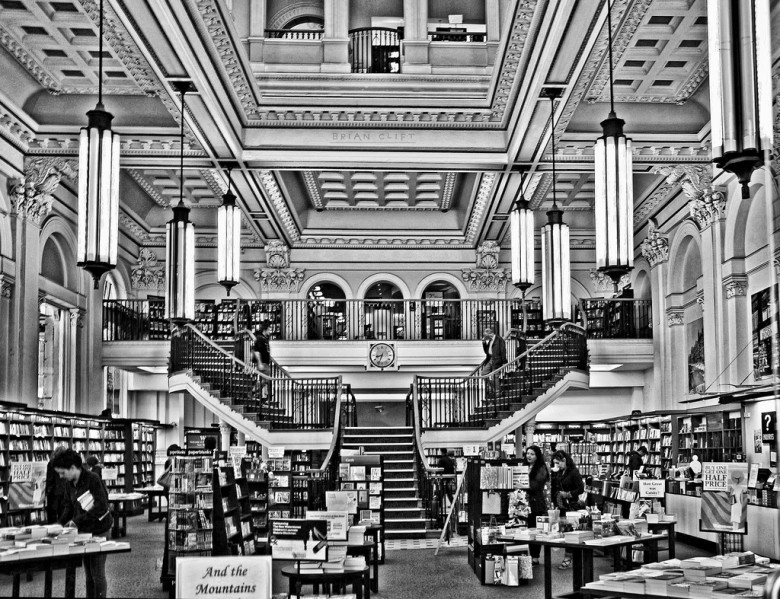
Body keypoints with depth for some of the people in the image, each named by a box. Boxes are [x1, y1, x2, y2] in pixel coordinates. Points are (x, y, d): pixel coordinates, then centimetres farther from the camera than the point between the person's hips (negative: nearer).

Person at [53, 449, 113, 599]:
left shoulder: (93, 479, -18)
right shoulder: (69, 483, 4)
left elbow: (102, 506, -21)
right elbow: (69, 505, 15)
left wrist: (78, 520, -20)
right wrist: (61, 522, -2)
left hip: (99, 531, -7)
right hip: (84, 531, 7)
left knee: (97, 573, -4)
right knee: (88, 574, 11)